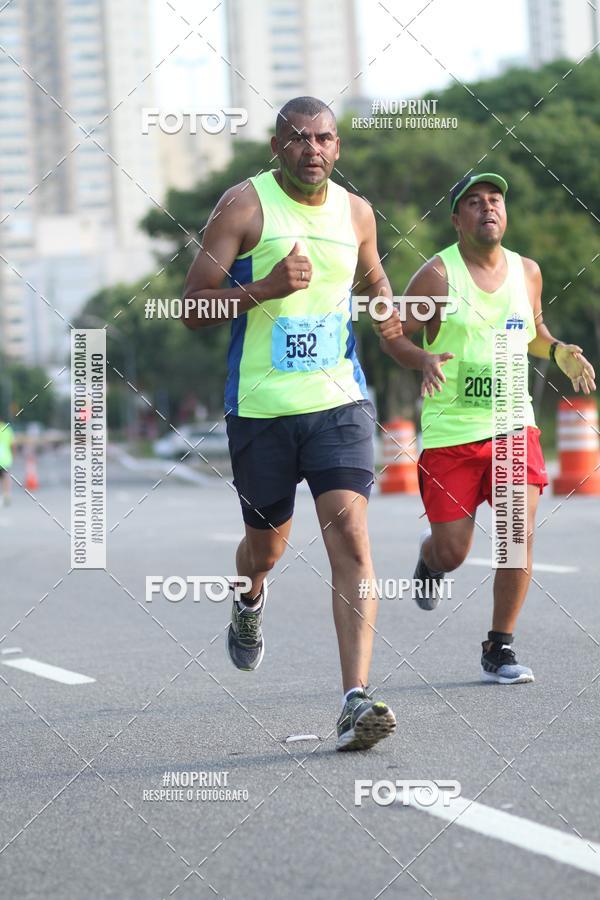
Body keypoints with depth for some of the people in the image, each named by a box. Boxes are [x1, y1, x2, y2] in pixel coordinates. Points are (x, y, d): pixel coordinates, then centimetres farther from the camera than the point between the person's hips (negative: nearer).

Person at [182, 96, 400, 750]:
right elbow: (193, 307, -8)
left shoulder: (356, 212, 8)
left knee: (350, 534, -16)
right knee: (266, 544, 14)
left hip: (339, 400, 2)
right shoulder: (244, 205, -5)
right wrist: (266, 288, -23)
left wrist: (386, 311, 6)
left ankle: (356, 702, -20)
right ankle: (249, 604, 53)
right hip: (261, 404, -2)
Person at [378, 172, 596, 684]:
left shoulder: (527, 271, 8)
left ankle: (500, 648, 2)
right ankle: (430, 562, 42)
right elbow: (393, 335, -2)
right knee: (452, 551, 2)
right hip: (450, 430, -3)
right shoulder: (437, 274, -6)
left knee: (521, 532, -14)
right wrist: (424, 360, -22)